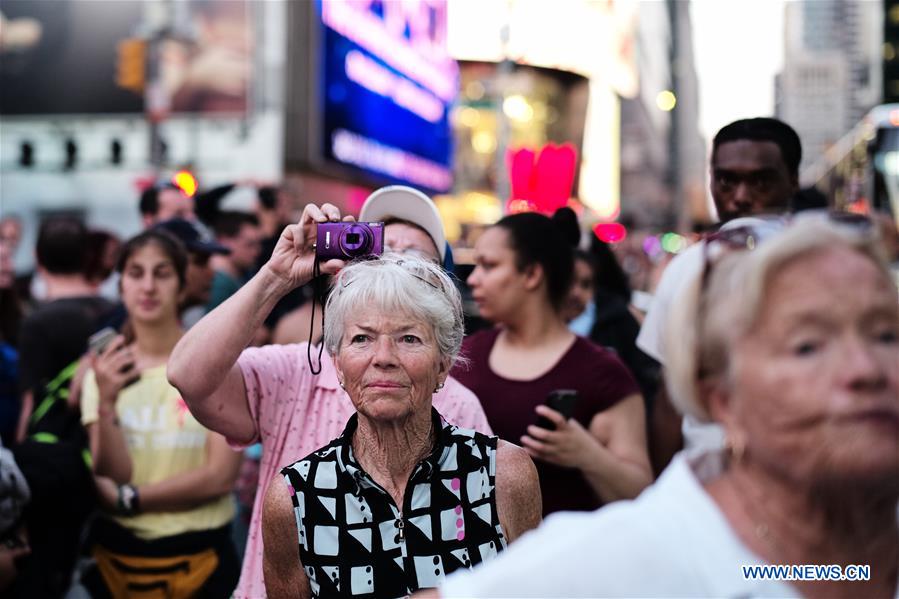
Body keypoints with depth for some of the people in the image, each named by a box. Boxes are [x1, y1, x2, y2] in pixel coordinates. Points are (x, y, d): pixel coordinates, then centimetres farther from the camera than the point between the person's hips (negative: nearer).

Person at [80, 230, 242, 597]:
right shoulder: (104, 369, 1)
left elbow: (220, 477, -13)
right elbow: (111, 478, -8)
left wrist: (127, 498, -11)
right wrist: (106, 402, -21)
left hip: (197, 555, -2)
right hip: (115, 554, 2)